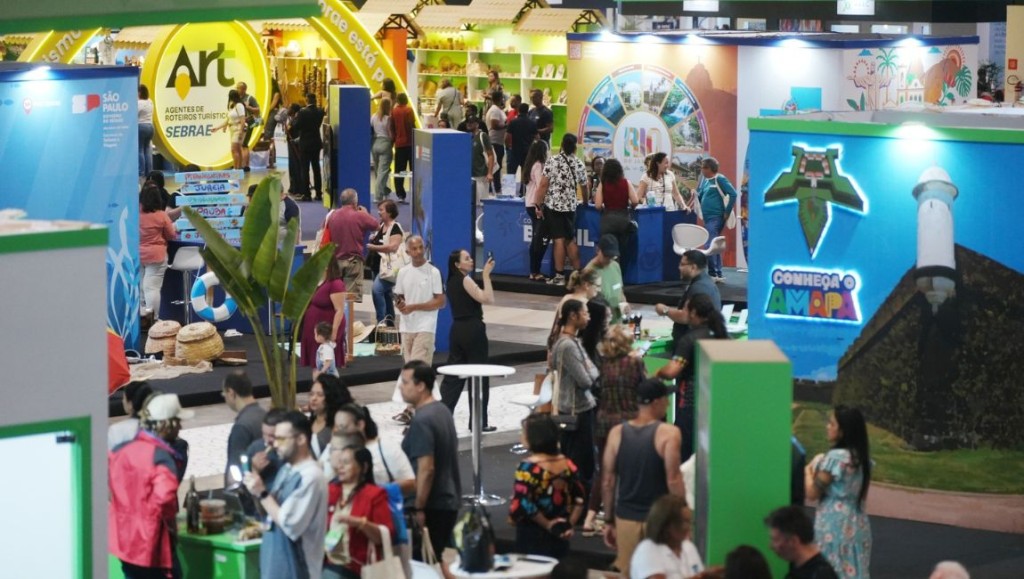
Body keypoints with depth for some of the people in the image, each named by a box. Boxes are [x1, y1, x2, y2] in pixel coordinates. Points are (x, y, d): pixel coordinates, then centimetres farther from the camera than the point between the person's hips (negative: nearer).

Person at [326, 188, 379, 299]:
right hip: (353, 260, -5)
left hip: (335, 260, 5)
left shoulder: (332, 216, 3)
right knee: (353, 296, -5)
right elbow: (375, 225, 3)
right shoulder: (359, 216, -12)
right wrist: (365, 213, 18)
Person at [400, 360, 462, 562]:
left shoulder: (422, 420, -19)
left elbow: (426, 469, -23)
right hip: (449, 500, 9)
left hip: (432, 505, -9)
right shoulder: (442, 411, 10)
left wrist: (418, 509, -21)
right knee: (435, 558, 15)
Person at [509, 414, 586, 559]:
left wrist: (547, 524, -12)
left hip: (532, 538, -6)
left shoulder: (528, 468, -17)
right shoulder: (567, 464, 2)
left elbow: (524, 505, -23)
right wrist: (570, 524, 3)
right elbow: (579, 499, 7)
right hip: (559, 537, 6)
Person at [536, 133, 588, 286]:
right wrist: (585, 201, 35)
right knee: (571, 240, 13)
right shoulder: (579, 164, 4)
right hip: (570, 206, 3)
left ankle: (559, 276, -2)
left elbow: (544, 184, -10)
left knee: (559, 240, -4)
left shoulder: (552, 161, -7)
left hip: (553, 205, -3)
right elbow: (584, 187, 15)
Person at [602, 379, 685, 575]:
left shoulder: (617, 433, 1)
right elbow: (673, 481, -14)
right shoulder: (668, 434, -10)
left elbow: (608, 482, 4)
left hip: (625, 518, 4)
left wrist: (608, 521, 12)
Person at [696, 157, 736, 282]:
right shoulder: (705, 180, 13)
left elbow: (733, 194, -16)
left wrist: (727, 212, -14)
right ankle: (718, 275, 17)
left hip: (716, 218, -9)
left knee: (709, 246, -13)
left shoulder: (719, 179, -11)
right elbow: (700, 195, 23)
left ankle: (713, 274, -11)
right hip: (708, 218, 9)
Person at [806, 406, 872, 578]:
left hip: (835, 525, -8)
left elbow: (812, 493, -13)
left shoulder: (835, 457, -17)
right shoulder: (863, 457, 7)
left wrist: (809, 471, 6)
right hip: (858, 523, 8)